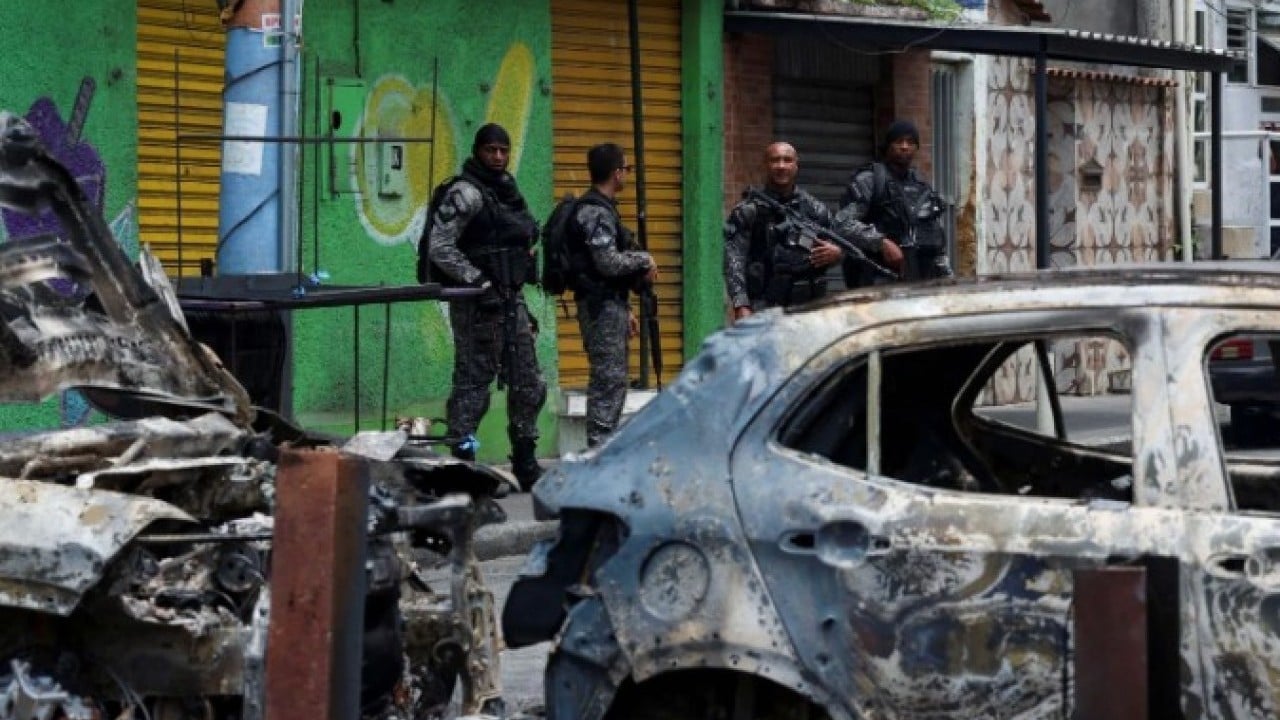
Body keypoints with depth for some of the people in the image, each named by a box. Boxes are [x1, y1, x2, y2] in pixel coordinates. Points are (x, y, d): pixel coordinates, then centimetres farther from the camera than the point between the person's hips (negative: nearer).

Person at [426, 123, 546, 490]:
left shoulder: (507, 190, 16)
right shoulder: (466, 193, -10)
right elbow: (439, 247, -18)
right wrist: (479, 282, -21)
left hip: (511, 300, 9)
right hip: (477, 306, -9)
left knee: (528, 384, 11)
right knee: (473, 382, -6)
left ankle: (526, 465, 21)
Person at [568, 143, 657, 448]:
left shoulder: (603, 208, 19)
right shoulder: (596, 212, -14)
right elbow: (608, 262, -22)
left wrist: (625, 309, 22)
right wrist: (644, 260, -6)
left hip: (610, 304, 10)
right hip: (602, 306, -10)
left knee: (612, 380, 13)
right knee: (608, 380, -11)